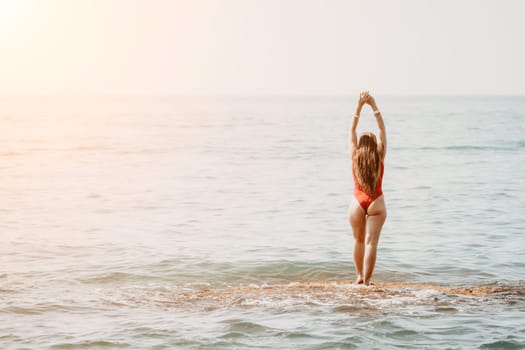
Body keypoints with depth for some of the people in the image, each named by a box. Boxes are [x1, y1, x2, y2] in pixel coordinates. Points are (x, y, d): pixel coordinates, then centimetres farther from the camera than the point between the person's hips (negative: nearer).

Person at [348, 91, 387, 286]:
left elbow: (352, 131, 6)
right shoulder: (379, 157, -2)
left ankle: (360, 276, 23)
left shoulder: (355, 157, 0)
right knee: (371, 243, -4)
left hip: (357, 203, 1)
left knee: (359, 240, 16)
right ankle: (366, 281, -9)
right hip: (376, 203, -1)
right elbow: (382, 130, 3)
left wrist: (359, 107, 5)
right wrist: (374, 107, 2)